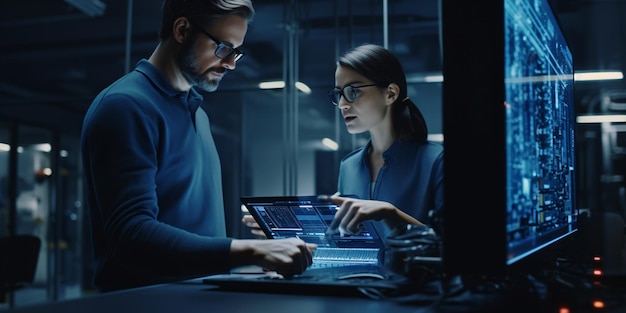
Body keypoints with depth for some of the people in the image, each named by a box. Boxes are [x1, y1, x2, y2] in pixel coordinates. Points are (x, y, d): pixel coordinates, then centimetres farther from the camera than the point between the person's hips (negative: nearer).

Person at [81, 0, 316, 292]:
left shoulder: (196, 112, 15)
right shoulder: (126, 106, -11)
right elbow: (132, 235, -21)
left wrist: (257, 250, 4)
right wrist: (251, 251, -25)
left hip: (200, 293, 7)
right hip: (146, 298, -7)